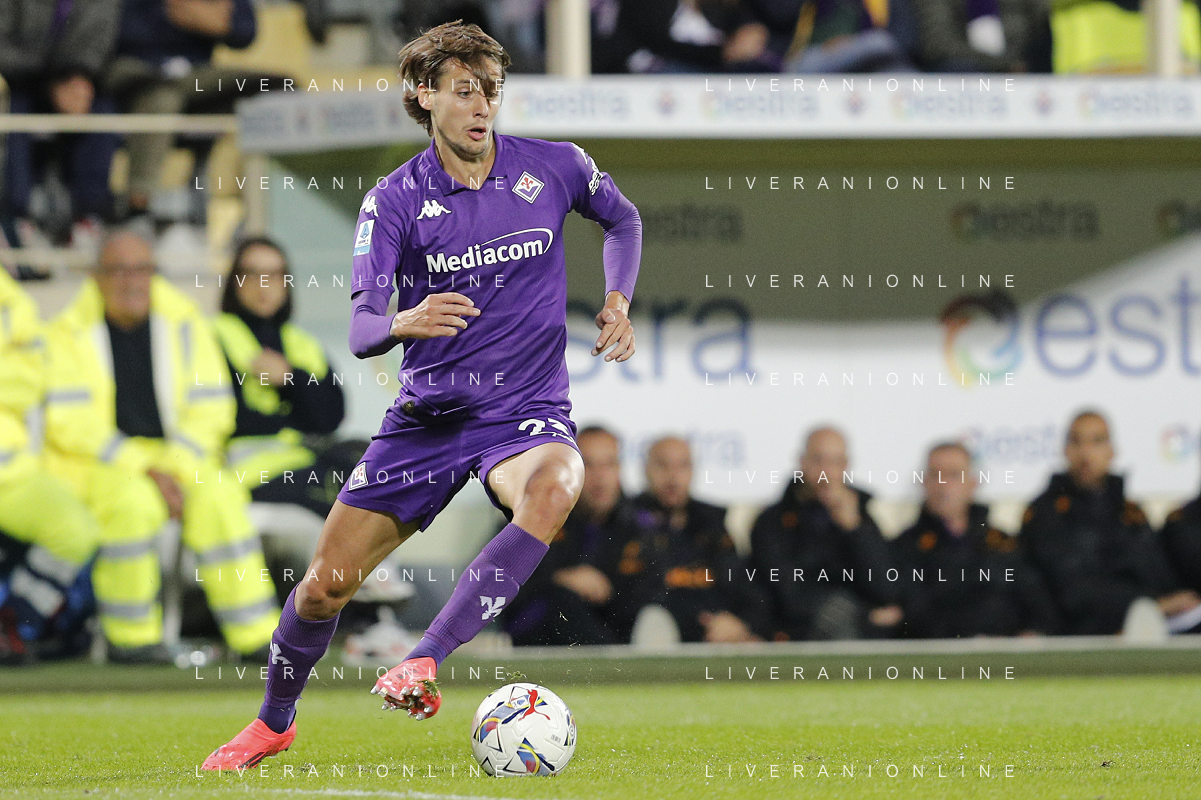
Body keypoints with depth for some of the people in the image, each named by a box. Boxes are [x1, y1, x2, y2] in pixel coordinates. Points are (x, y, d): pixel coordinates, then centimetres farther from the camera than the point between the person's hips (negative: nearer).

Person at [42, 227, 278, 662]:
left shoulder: (185, 325, 3)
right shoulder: (70, 333, -5)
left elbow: (211, 408, 0)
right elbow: (71, 422, -14)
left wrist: (174, 470, -18)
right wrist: (147, 472, -23)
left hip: (176, 459, 2)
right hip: (90, 463, -2)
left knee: (218, 499, -28)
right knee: (134, 501, -35)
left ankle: (256, 634, -24)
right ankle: (129, 636, -19)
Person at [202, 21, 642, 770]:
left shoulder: (555, 168, -3)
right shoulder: (394, 200, -5)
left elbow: (622, 218, 20)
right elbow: (360, 332, -14)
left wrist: (618, 300, 2)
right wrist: (404, 323, -38)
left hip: (527, 412, -1)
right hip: (427, 418, 1)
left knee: (553, 489, -38)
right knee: (326, 583, 1)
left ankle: (424, 665, -37)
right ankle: (275, 721, 30)